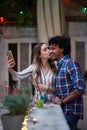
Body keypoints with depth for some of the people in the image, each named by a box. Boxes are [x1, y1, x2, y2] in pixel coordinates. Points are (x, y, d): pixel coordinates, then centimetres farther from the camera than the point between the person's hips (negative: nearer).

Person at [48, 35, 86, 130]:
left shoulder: (70, 63, -15)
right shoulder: (59, 66, 12)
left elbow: (80, 89, -23)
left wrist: (62, 101, -16)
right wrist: (57, 97, 0)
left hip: (70, 111, -8)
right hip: (63, 109, 8)